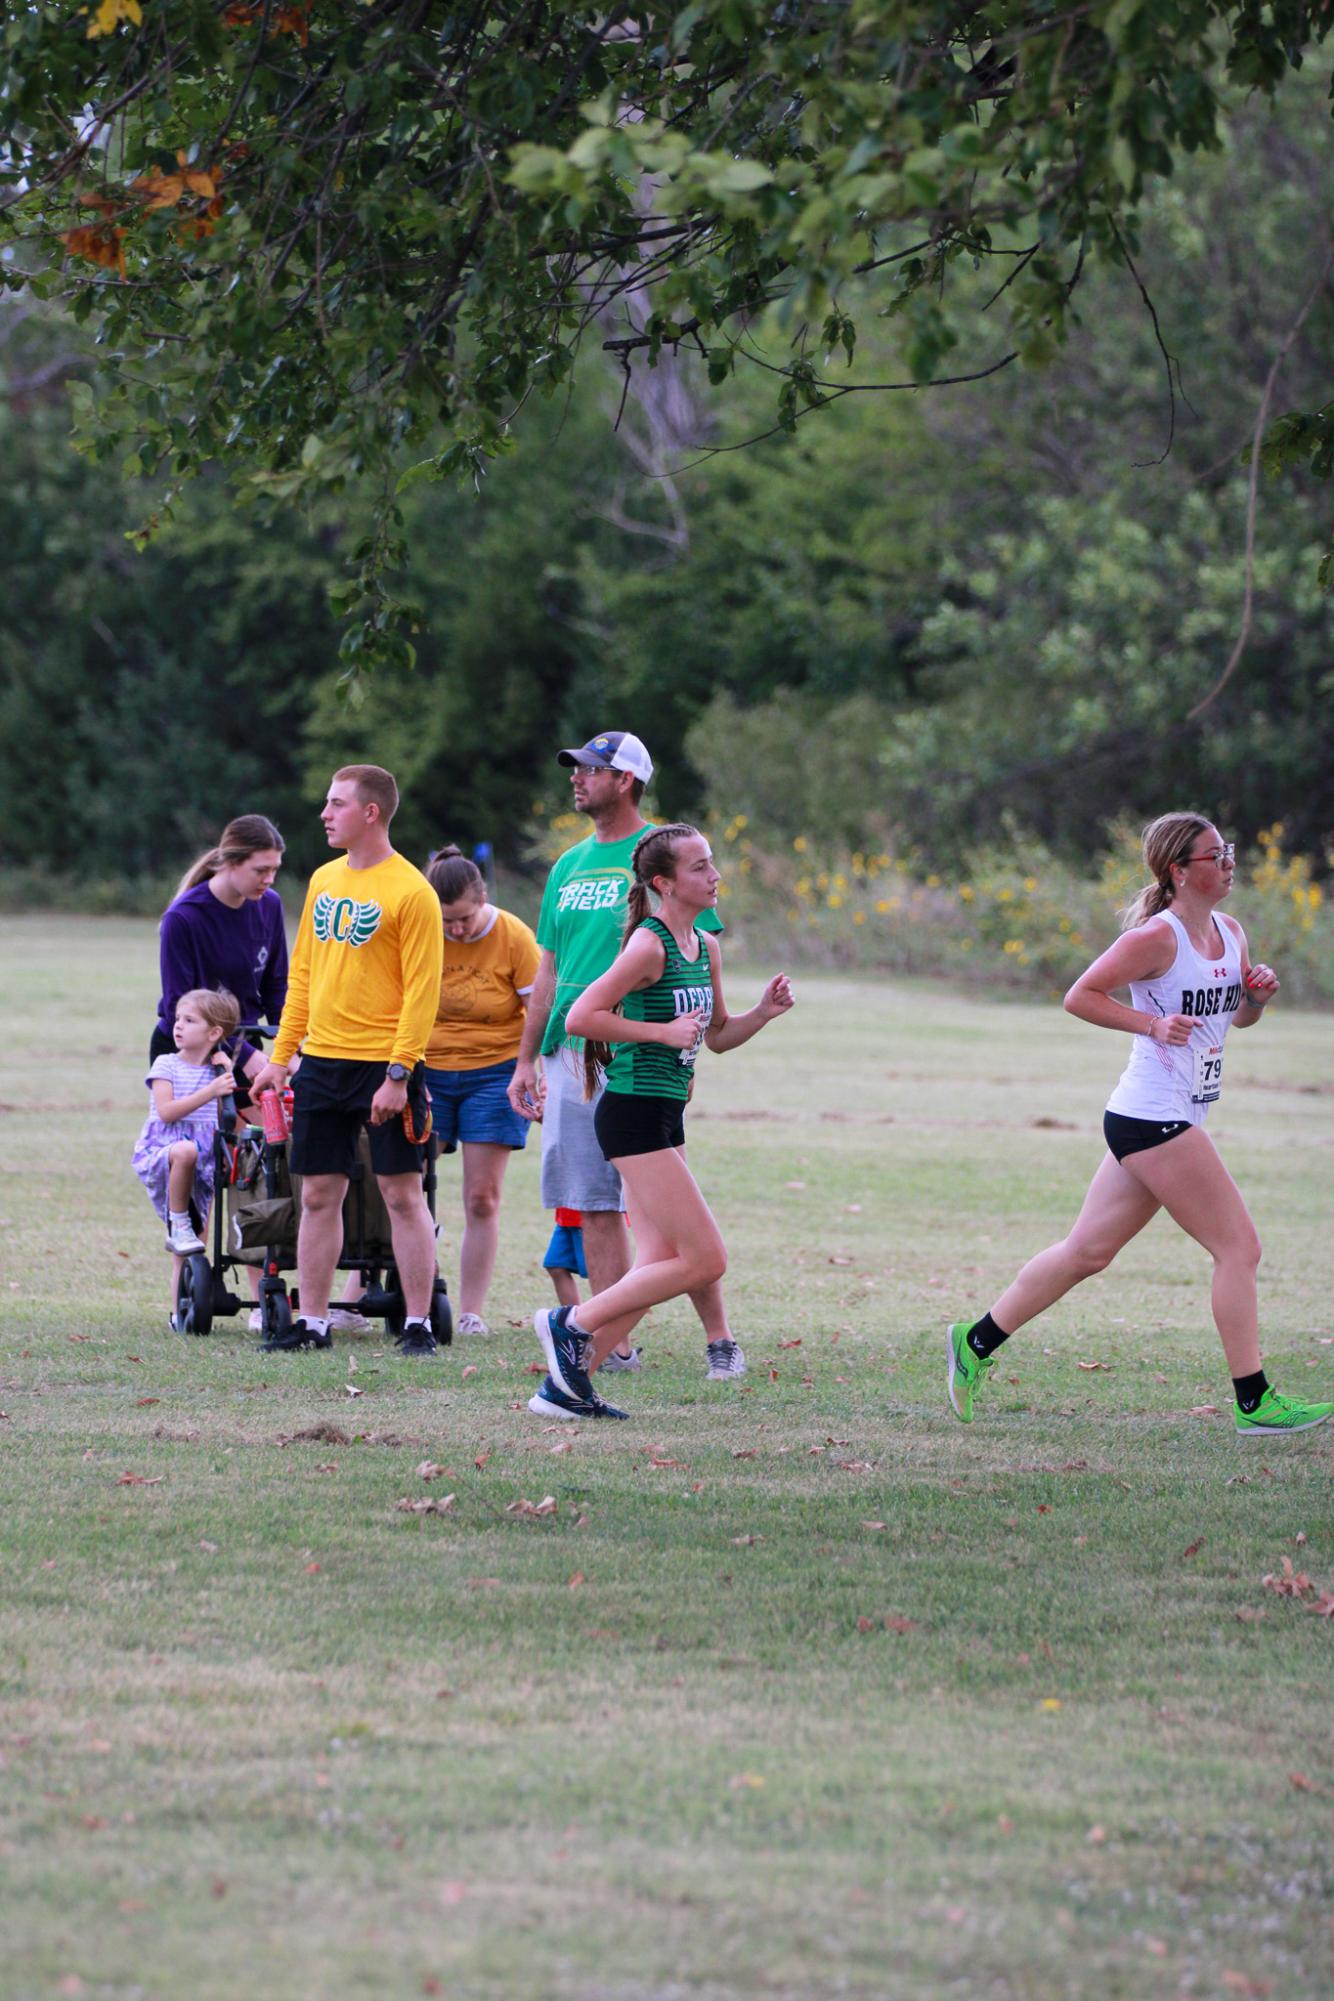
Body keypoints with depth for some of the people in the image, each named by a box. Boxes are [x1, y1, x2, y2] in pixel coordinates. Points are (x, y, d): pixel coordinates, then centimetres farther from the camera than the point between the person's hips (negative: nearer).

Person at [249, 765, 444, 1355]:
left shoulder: (410, 892, -10)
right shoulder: (324, 880, 12)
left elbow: (421, 991, -13)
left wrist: (397, 1075, -18)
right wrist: (281, 1057, 13)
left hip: (384, 1065, -6)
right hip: (321, 1061, 6)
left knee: (402, 1194, -2)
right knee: (318, 1195, 7)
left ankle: (418, 1325, 3)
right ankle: (312, 1323, 13)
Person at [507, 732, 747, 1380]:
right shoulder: (570, 866, 17)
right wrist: (527, 1060, 18)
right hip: (570, 1054, 7)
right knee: (594, 1205, 5)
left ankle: (720, 1342, -2)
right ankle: (613, 1346, 8)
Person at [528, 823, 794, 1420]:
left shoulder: (706, 947, 12)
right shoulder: (649, 946, -15)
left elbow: (718, 1035, 23)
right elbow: (580, 1016, -20)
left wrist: (764, 1011, 5)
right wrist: (663, 1031, -19)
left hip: (664, 1118, 9)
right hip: (634, 1116, -9)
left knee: (659, 1267, 8)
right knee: (705, 1259, -9)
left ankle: (564, 1386, 10)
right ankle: (570, 1323, 0)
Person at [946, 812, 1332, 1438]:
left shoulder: (1230, 932, 12)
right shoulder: (1158, 937, -14)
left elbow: (1239, 1016, 25)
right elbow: (1080, 995, -11)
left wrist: (1258, 996, 3)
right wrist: (1153, 1023, -20)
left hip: (1164, 1121, 9)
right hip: (1153, 1119, -9)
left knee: (1088, 1250, 12)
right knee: (1239, 1246, -7)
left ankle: (977, 1341, 20)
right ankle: (1254, 1403, -3)